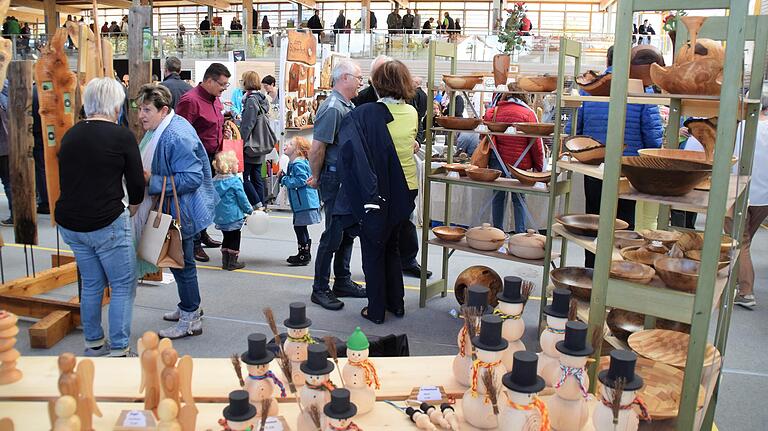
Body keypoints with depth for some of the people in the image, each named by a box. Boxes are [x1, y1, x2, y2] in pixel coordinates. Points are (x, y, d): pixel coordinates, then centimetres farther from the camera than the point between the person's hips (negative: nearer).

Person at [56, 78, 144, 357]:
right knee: (123, 286, 4)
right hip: (106, 224, -7)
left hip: (69, 222, 7)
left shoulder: (71, 134, 9)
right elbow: (136, 182, -4)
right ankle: (119, 351, 5)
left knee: (92, 283, 18)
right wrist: (132, 208, 14)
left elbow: (66, 179, 18)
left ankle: (93, 343, 28)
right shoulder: (121, 136, -10)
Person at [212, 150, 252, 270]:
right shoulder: (235, 181, -16)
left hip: (220, 216, 6)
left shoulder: (214, 181, 4)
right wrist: (249, 210, 4)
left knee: (227, 237, 18)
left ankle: (225, 261, 20)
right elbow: (242, 198, -11)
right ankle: (232, 262, 9)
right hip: (233, 215, -6)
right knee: (235, 238, 6)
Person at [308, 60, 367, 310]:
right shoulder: (332, 108, -17)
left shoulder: (349, 106, 13)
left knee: (347, 233, 16)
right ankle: (320, 289, 9)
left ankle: (342, 282, 28)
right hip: (335, 180, -9)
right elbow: (317, 148, -20)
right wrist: (316, 177, -8)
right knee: (333, 235, -2)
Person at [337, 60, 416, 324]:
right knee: (392, 246, 21)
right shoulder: (412, 113, -1)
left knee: (373, 251, 10)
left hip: (377, 192, -5)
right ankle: (396, 303, 29)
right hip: (406, 190, 5)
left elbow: (349, 145, -26)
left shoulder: (366, 113, -17)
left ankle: (376, 309, 17)